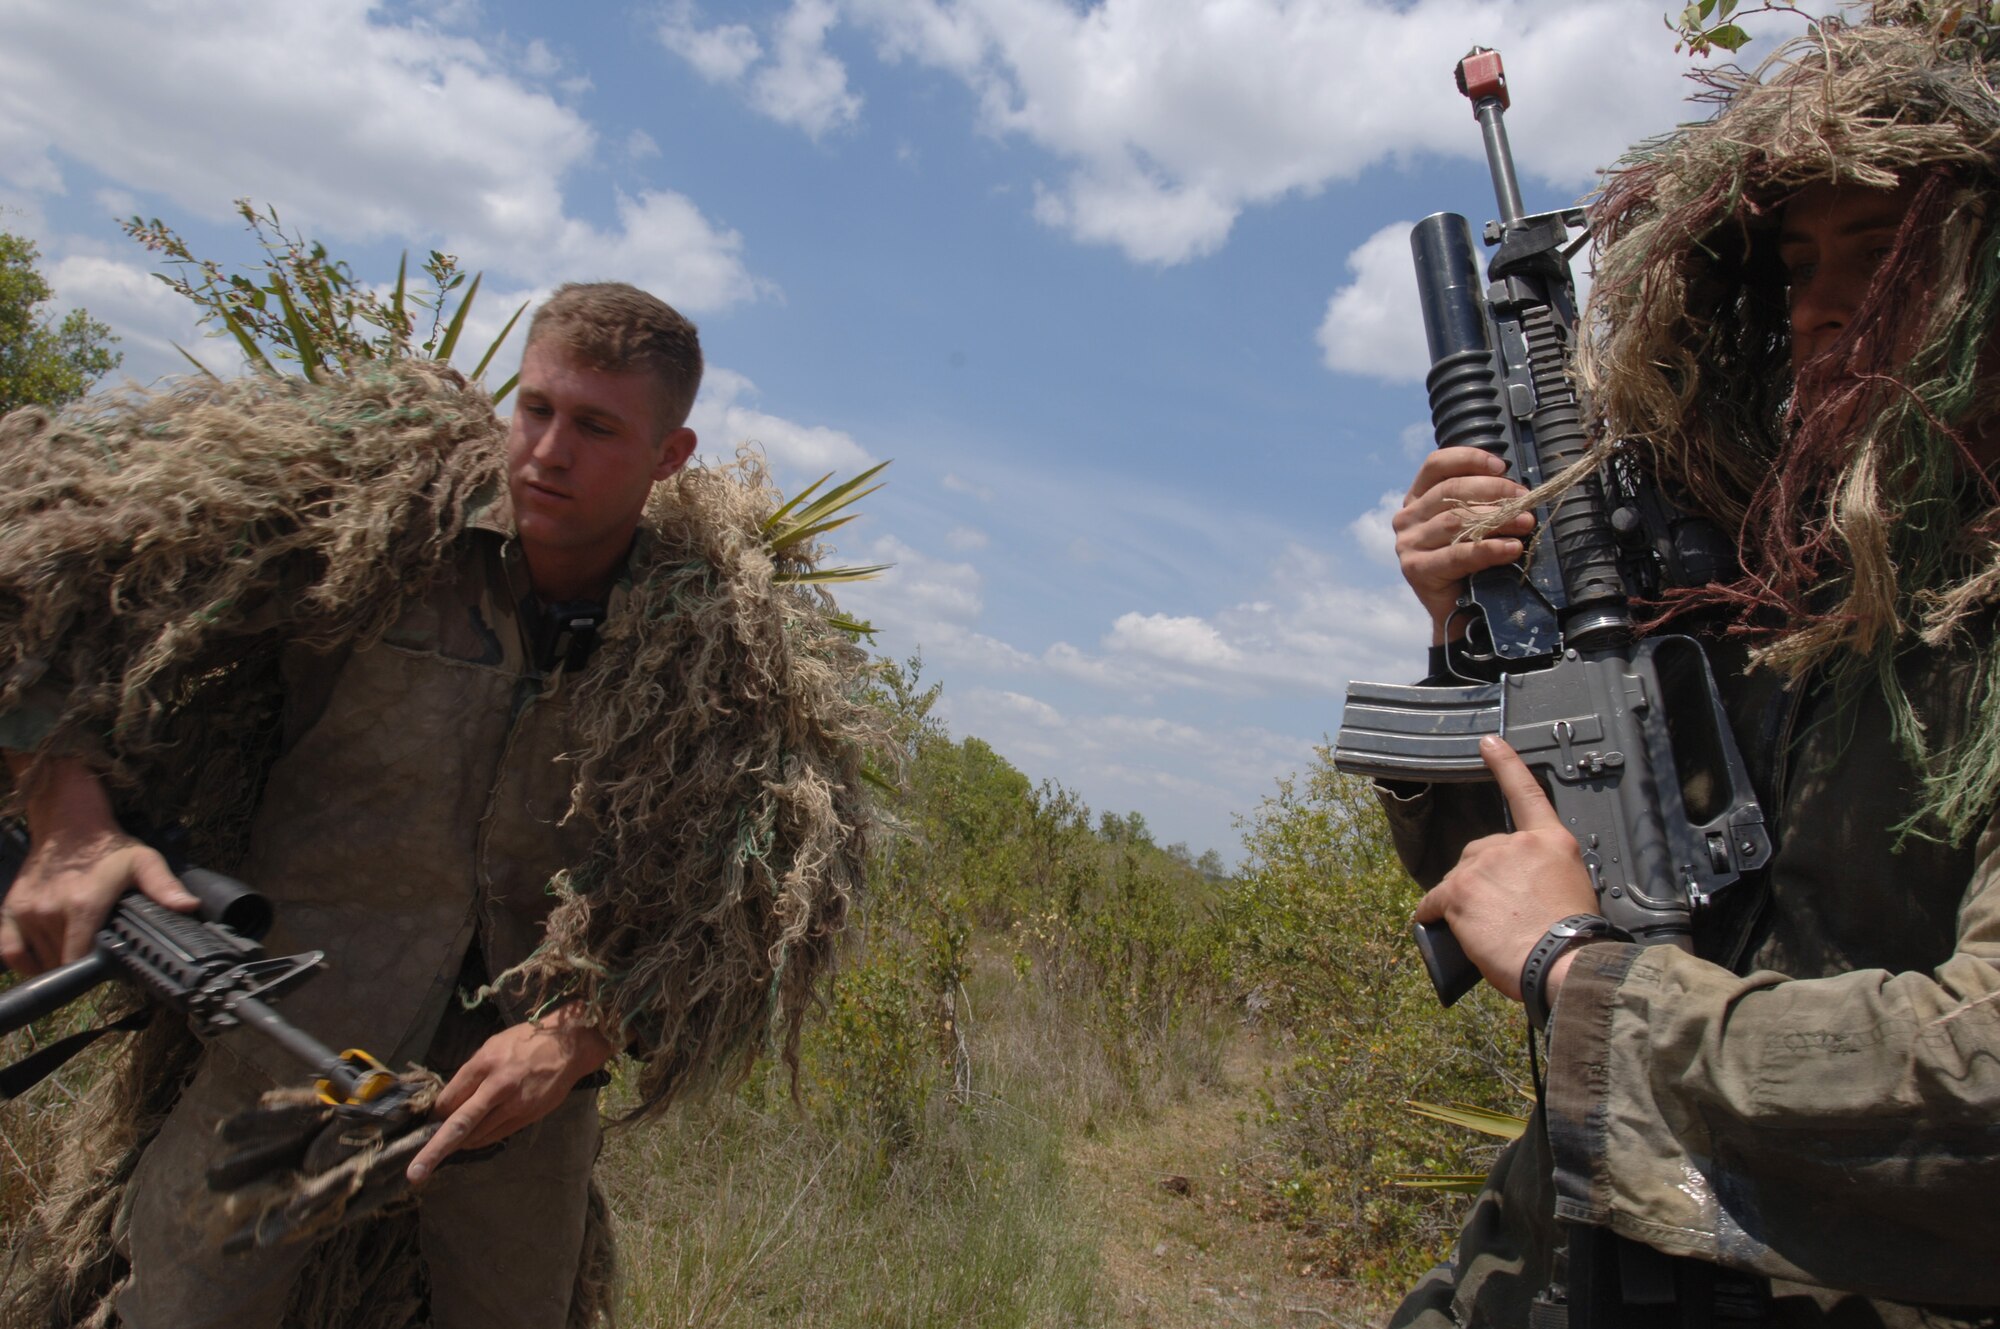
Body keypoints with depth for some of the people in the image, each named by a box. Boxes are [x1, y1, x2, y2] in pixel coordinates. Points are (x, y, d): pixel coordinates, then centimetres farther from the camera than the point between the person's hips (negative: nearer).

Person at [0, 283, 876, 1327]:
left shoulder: (725, 643, -8)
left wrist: (577, 1038, -21)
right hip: (291, 1013, -1)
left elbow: (755, 889, -9)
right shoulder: (371, 501, -10)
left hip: (531, 1056, 2)